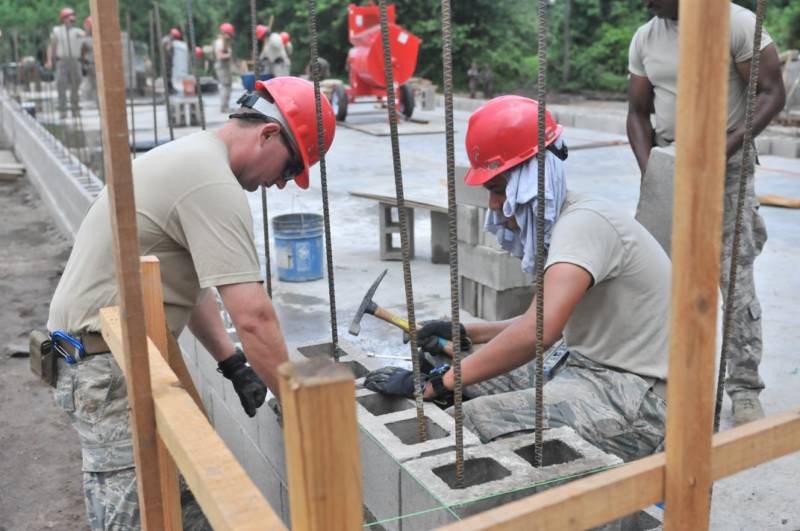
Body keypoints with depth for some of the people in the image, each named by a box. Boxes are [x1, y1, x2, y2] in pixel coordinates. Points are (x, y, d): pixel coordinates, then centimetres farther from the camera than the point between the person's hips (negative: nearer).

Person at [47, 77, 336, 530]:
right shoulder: (215, 186, -20)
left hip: (98, 346, 10)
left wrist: (233, 364, 10)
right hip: (110, 364, -10)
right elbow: (253, 318, -26)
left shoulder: (189, 154, 12)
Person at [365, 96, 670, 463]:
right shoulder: (565, 223, 12)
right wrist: (468, 333, 14)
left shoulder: (583, 222, -19)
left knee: (474, 420, -23)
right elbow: (547, 321, 22)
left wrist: (434, 383, -30)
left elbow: (539, 331, -33)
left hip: (635, 399, -10)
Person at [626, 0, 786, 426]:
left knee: (736, 280, -6)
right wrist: (648, 170, -4)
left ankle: (744, 390, 2)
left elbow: (772, 93, -8)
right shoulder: (644, 38, 5)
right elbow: (638, 113, 9)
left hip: (726, 167, -4)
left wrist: (727, 147, -20)